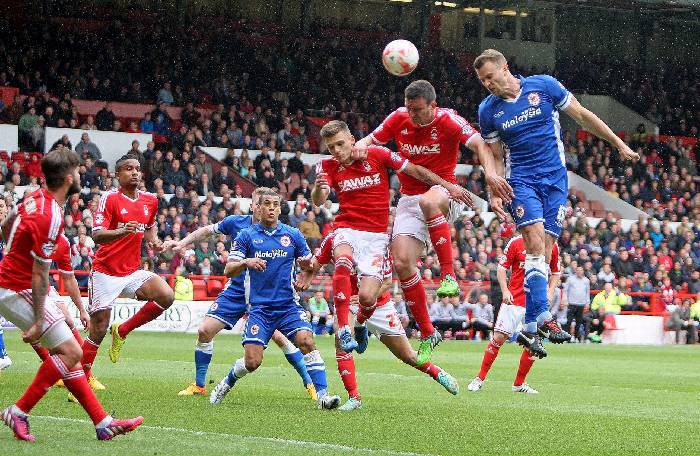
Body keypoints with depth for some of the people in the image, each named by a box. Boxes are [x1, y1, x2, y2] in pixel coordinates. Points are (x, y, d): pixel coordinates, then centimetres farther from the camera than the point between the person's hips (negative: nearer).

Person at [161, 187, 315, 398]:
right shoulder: (236, 222, -4)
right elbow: (207, 231, 11)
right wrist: (182, 243, 5)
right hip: (235, 291, 3)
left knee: (279, 337, -15)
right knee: (204, 331, -4)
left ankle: (309, 383, 0)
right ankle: (199, 385, 12)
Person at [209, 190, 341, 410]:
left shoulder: (293, 234, 7)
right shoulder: (246, 235, 3)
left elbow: (308, 265, 14)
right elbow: (228, 270, -1)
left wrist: (307, 264, -11)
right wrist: (246, 262, -22)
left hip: (288, 305, 1)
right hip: (260, 307, -1)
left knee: (306, 341, -24)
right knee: (252, 361, -9)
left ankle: (322, 395, -24)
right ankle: (225, 385, 22)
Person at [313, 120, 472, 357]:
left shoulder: (376, 154, -2)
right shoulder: (328, 166, 1)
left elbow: (415, 170, 5)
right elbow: (318, 201, -14)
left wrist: (449, 186, 4)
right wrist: (319, 188, -38)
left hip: (376, 237, 0)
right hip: (347, 230, 0)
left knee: (367, 297, -14)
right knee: (343, 260, -37)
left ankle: (361, 324, 23)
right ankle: (343, 328, -34)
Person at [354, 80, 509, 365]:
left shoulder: (447, 120, -11)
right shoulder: (399, 119, 1)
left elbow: (477, 143, -21)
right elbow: (371, 139, 9)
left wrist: (490, 172, -40)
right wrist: (361, 147, -16)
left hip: (443, 191, -4)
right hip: (409, 198, 4)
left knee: (428, 202, -43)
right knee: (402, 262, -12)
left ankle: (449, 276, -36)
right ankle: (427, 334, 2)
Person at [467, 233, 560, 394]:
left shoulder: (552, 247, 5)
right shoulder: (516, 243, -3)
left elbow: (556, 273, 15)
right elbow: (502, 268, 0)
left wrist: (549, 293, 1)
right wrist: (505, 290, -12)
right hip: (514, 300, -3)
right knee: (499, 337, -7)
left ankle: (519, 384, 15)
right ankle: (480, 378, 4)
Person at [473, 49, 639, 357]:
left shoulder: (544, 86, -1)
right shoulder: (488, 110, 4)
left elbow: (583, 116, 7)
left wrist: (619, 144, 9)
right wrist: (495, 192, -2)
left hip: (555, 179, 0)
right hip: (521, 181, 0)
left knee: (544, 249, -5)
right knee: (535, 241, -21)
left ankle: (531, 326, -3)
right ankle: (542, 317, -28)